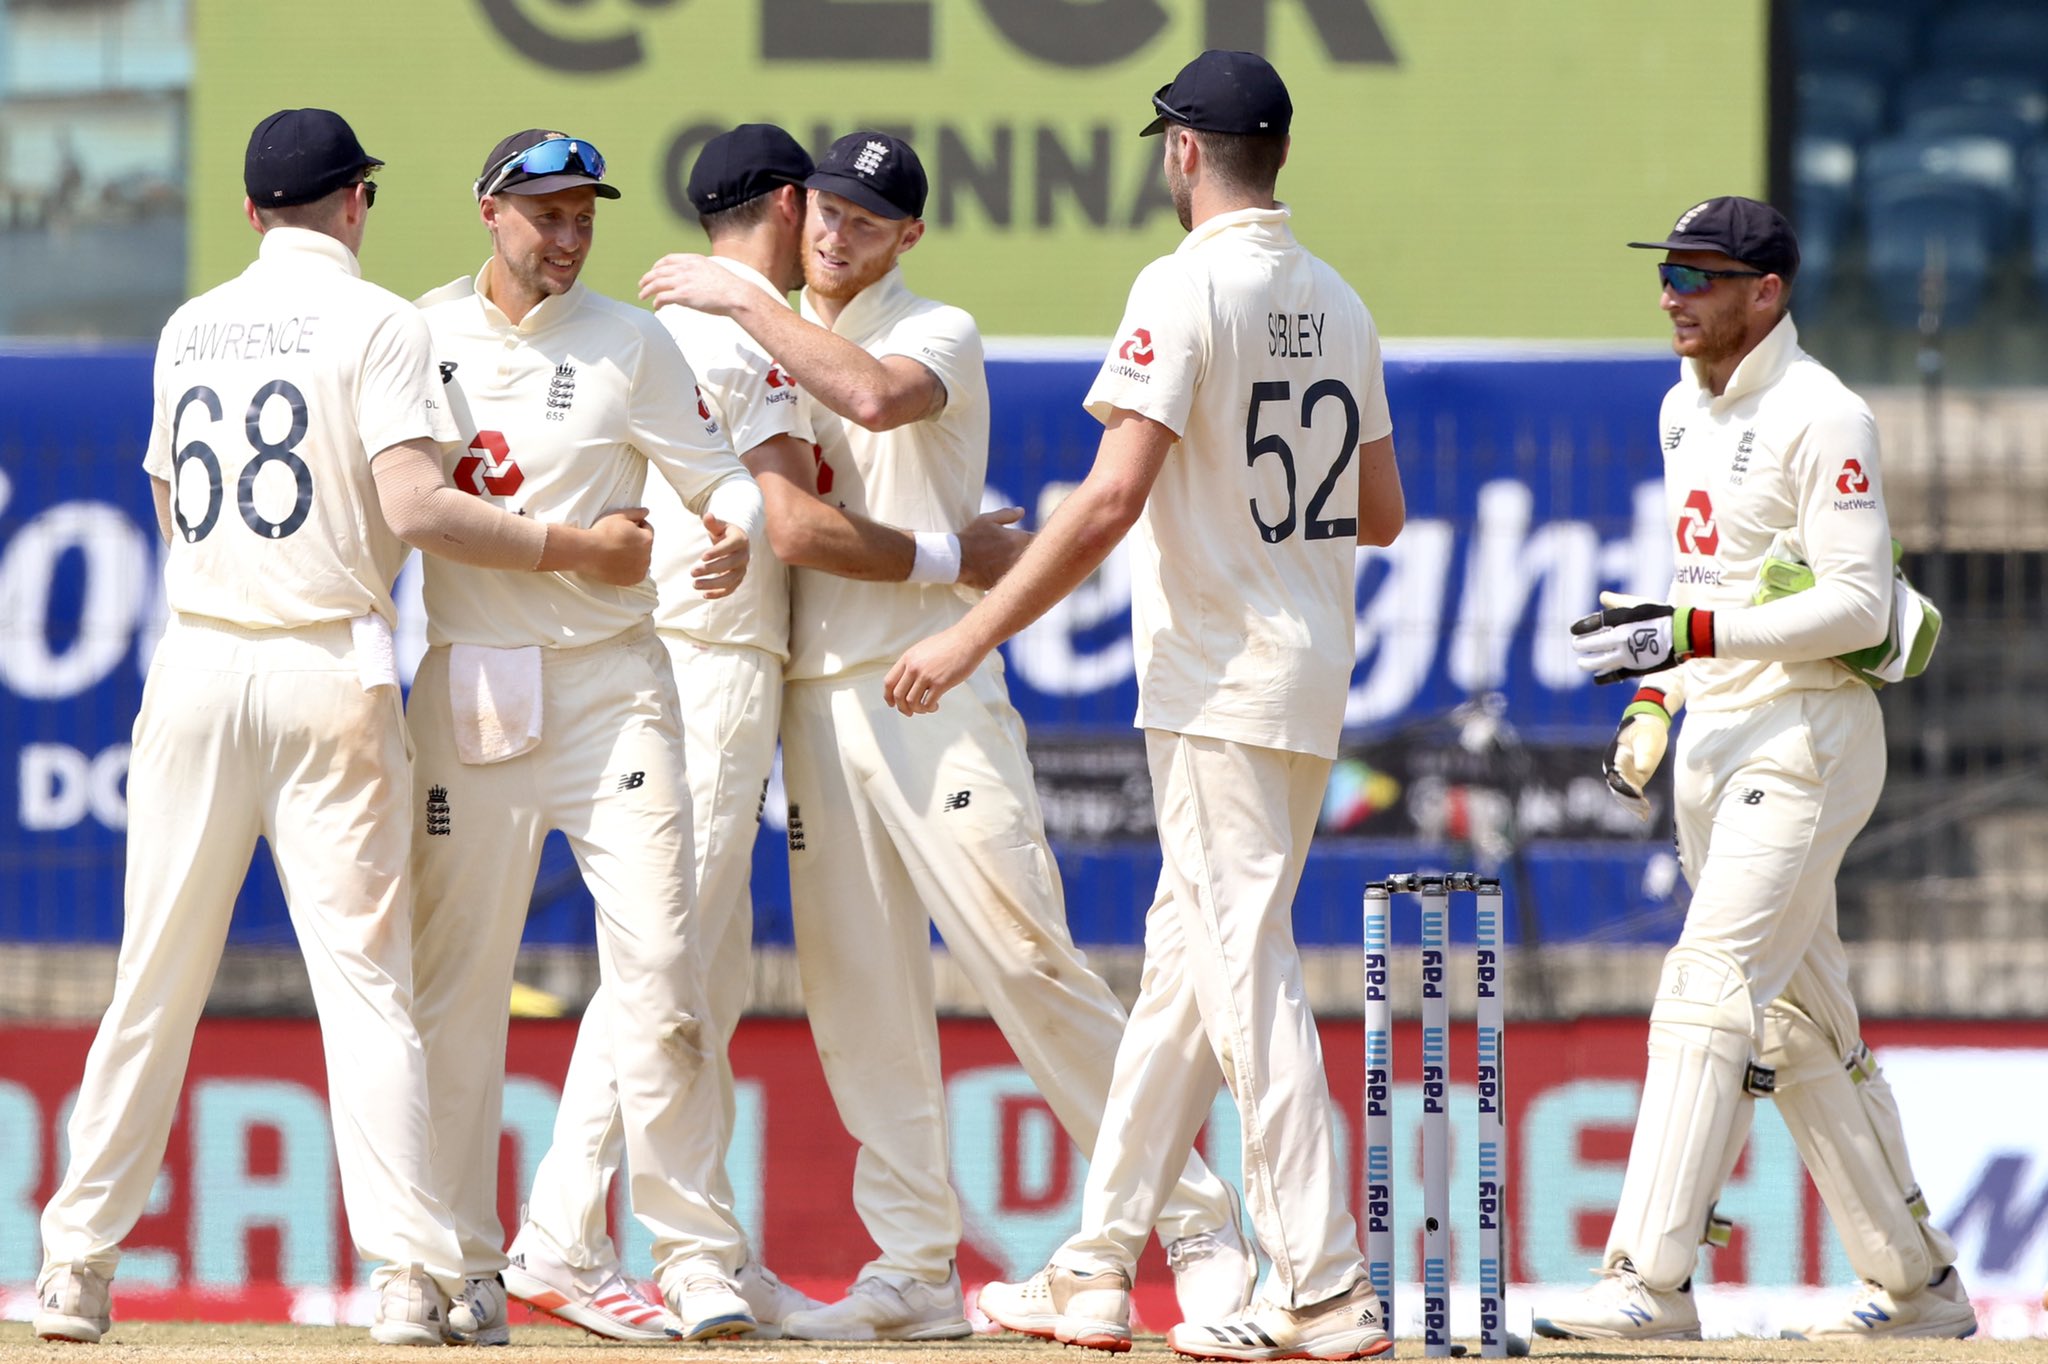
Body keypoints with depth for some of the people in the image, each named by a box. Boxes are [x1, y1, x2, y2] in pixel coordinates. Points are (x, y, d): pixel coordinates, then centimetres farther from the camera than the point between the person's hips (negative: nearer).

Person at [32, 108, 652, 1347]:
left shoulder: (190, 329, 14)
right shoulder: (376, 324, -3)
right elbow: (414, 509, -14)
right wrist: (571, 549, -6)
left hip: (197, 667, 4)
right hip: (329, 672, -4)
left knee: (157, 978, 8)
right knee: (366, 976, -5)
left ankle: (79, 1262, 8)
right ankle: (410, 1275, -12)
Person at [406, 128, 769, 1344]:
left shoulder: (629, 343, 4)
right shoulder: (421, 334, 8)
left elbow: (719, 472, 2)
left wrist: (738, 529, -20)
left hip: (608, 682, -1)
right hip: (465, 684, 1)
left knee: (659, 959, -11)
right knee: (455, 978, 2)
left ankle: (698, 1257, -8)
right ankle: (463, 1268, 10)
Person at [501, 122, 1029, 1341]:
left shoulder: (678, 320, 19)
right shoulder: (748, 337, -12)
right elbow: (797, 527, -19)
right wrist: (958, 559, -11)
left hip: (689, 663, 11)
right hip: (712, 664, -11)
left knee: (713, 975, 12)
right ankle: (564, 1243, -14)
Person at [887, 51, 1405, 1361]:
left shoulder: (1189, 288, -14)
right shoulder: (1338, 303, 11)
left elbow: (1114, 496, -22)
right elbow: (1383, 512, 15)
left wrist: (977, 632, -19)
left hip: (1225, 684, -9)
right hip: (1314, 669, 9)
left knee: (1246, 969, -8)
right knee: (1183, 959, 13)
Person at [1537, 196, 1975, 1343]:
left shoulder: (1822, 419, -13)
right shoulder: (1686, 411, 15)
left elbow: (1857, 605, -19)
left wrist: (1690, 633, -26)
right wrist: (1656, 697, 14)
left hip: (1804, 736, -9)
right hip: (1715, 735, 10)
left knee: (1710, 991, -17)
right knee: (1802, 1022, 11)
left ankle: (1653, 1283, -22)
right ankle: (1919, 1284, 19)